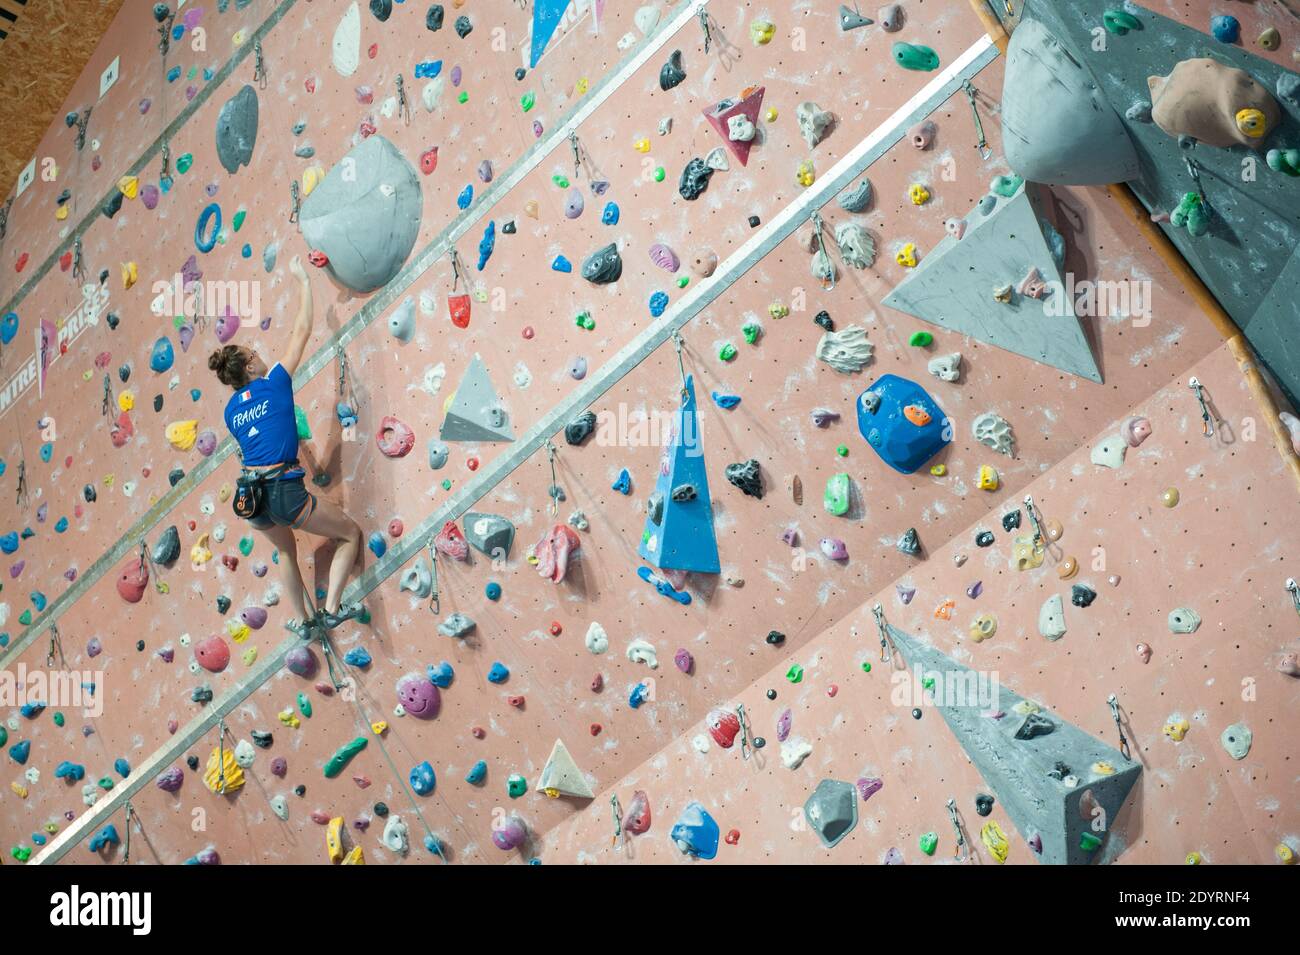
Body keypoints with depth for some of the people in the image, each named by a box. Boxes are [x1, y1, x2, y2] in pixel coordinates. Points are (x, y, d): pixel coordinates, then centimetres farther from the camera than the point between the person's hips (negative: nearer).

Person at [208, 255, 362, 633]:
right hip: (283, 491, -7)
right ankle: (331, 609, -1)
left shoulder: (231, 410, 11)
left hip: (250, 495, 7)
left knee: (286, 549, 33)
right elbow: (302, 330, 1)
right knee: (351, 534, 10)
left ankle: (300, 619, 35)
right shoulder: (274, 384, -3)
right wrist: (303, 281, 10)